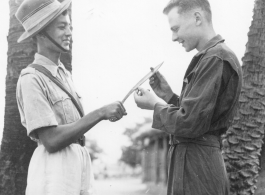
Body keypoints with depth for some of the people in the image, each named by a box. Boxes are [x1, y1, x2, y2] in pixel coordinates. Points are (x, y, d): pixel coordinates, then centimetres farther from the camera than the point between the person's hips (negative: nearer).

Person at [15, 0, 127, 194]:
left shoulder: (64, 73, 11)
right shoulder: (31, 79, -12)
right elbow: (52, 141, -19)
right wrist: (100, 113, -18)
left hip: (81, 163, 7)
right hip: (54, 169, -7)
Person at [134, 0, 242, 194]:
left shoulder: (215, 59, -15)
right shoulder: (217, 56, 16)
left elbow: (189, 124, -20)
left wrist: (155, 105, -4)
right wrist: (168, 95, 8)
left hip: (194, 163, -9)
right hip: (203, 160, 9)